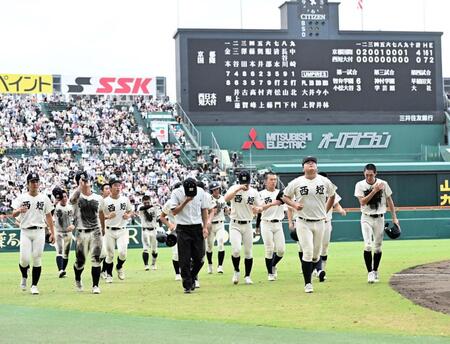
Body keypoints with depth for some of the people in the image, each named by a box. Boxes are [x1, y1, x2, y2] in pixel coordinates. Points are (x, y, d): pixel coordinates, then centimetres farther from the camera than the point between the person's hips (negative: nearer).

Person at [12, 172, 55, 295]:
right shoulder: (21, 198, 2)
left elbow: (49, 216, 11)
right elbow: (13, 214, -7)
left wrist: (52, 233, 5)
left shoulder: (44, 198, 7)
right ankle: (24, 277, 23)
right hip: (25, 232, -1)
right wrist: (19, 210, -31)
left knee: (37, 259, -2)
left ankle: (34, 285, 7)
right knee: (24, 259, -8)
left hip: (39, 231, 1)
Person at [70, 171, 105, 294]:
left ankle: (95, 285, 3)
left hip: (96, 232, 2)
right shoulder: (77, 197, -4)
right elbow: (74, 197, -30)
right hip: (81, 233, -2)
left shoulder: (98, 198, 7)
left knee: (96, 259, -4)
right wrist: (80, 186, -28)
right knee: (80, 260, 6)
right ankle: (78, 279, 35)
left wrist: (103, 228, 28)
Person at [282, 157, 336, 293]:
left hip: (319, 222, 3)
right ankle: (308, 283, -1)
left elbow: (332, 196, 19)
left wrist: (325, 211, 13)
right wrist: (294, 204, -13)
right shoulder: (297, 182, -3)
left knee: (316, 254, 9)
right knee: (308, 252, -10)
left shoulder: (324, 181, 3)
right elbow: (285, 197, 6)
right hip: (303, 223, -3)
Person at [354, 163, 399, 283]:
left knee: (378, 247, 8)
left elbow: (389, 200, 4)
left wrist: (394, 217, 2)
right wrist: (374, 190, -23)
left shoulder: (383, 184, -4)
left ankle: (375, 271, 24)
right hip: (366, 218, -2)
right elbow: (362, 202, -16)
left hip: (379, 218, 2)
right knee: (368, 246, -14)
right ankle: (370, 273, -10)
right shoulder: (360, 185, -6)